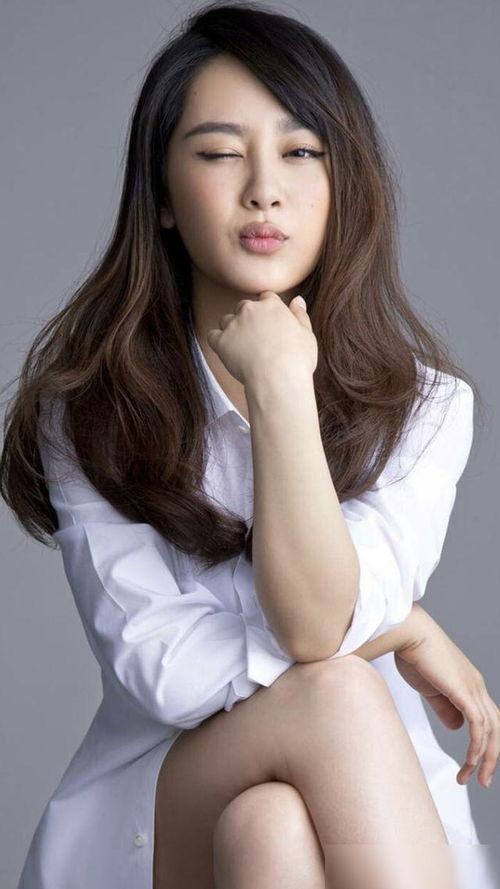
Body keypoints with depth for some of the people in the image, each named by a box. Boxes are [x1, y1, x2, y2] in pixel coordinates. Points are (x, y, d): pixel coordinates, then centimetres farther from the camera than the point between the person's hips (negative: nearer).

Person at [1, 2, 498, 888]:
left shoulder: (424, 403, -2)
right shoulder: (88, 399, -4)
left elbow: (315, 623, -18)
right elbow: (157, 667, -13)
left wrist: (280, 389, -23)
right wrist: (398, 630, -11)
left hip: (370, 812, 0)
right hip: (154, 806, 0)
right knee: (331, 697, -31)